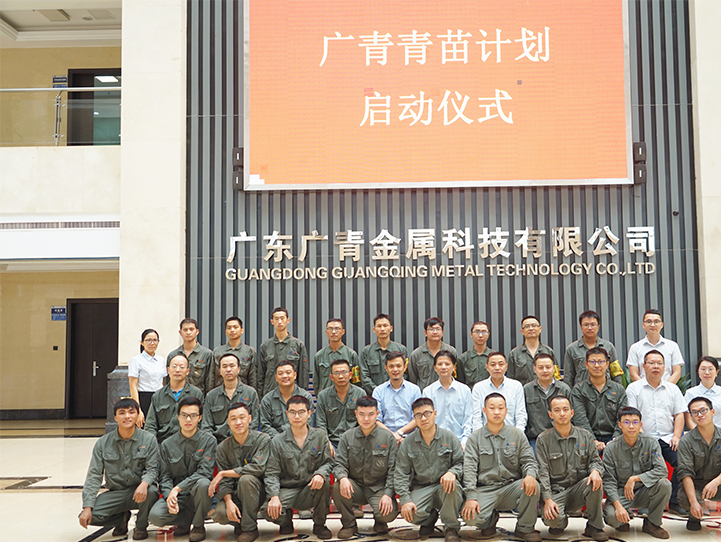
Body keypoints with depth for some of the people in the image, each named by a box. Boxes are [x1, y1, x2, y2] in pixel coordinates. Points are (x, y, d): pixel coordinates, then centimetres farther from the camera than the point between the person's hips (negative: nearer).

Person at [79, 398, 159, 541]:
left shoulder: (148, 440, -4)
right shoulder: (103, 443, 0)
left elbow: (152, 468, -8)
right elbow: (94, 475, -2)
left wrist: (144, 484, -33)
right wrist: (87, 507, -12)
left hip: (139, 492, -2)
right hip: (115, 493, 2)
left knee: (151, 491, -36)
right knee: (88, 516, -21)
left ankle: (141, 526, -3)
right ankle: (122, 518, 11)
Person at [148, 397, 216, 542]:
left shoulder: (208, 440, -2)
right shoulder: (167, 445, 7)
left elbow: (204, 471, -12)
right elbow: (165, 477, 5)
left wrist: (178, 488, -20)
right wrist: (169, 496, -15)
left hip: (198, 495, -2)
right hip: (176, 496, 2)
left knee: (203, 483, -36)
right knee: (155, 516, -26)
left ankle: (199, 525, -9)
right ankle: (187, 519, 6)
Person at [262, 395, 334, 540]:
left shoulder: (320, 436, 3)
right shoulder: (277, 441, 1)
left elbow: (328, 462, 1)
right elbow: (271, 472, -3)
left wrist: (320, 474, -23)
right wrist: (274, 496, -20)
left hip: (312, 489, 1)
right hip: (287, 491, 0)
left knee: (324, 481, -33)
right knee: (269, 510, -30)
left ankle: (319, 524, -7)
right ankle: (286, 519, 11)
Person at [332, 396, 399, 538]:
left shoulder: (387, 438, -2)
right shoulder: (347, 437, 2)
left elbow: (393, 470, -3)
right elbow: (339, 463, -2)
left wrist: (388, 494, -15)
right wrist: (343, 477, -26)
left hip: (379, 488, -1)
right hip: (355, 487, 1)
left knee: (389, 514, -28)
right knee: (338, 487, -30)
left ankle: (380, 522, 13)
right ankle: (349, 524, -3)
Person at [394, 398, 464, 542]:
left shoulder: (449, 437, 1)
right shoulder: (408, 443, 3)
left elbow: (461, 463, 1)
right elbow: (401, 474, 0)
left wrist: (452, 472, -24)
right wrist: (405, 499, -14)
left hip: (444, 487, -1)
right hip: (421, 489, 1)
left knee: (453, 486, -36)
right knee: (411, 514, -28)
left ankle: (451, 528, -10)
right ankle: (430, 518, 12)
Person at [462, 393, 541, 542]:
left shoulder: (517, 435, 9)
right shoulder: (475, 438, 5)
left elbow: (528, 460, 6)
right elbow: (469, 468, -3)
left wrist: (531, 475, -20)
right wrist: (471, 496, -16)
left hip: (511, 487, 1)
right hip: (485, 489, -1)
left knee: (531, 487, -31)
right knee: (470, 517, -28)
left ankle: (525, 528, -5)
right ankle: (491, 520, 11)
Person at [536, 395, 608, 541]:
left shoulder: (585, 436, 6)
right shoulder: (543, 439, -2)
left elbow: (595, 460, 8)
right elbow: (542, 472, -6)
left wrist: (596, 470, -18)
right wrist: (547, 499, -18)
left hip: (579, 488, 2)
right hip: (556, 491, -2)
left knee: (595, 482, -31)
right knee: (553, 519, -32)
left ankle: (594, 526, -10)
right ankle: (560, 522, 10)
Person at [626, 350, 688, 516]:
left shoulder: (673, 389, 18)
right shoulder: (634, 388, 7)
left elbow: (679, 415, 12)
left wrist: (676, 437, -2)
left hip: (668, 438, 3)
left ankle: (675, 502, -9)